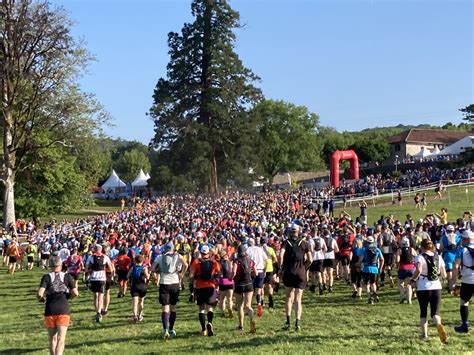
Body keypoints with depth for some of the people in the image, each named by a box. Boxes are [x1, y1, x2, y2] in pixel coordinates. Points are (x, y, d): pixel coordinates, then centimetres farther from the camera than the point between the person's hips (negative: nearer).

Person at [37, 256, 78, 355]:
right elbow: (75, 293, -2)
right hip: (63, 311, -1)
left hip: (50, 311, 1)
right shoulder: (67, 276, 5)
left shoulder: (46, 277, 2)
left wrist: (41, 299, 10)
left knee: (53, 338, 16)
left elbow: (40, 293, -11)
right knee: (61, 339, -5)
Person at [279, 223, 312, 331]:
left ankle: (288, 322, 10)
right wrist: (304, 267, 11)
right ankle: (297, 322, -9)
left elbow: (281, 255, -18)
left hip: (288, 273, 0)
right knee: (298, 299, 2)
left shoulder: (286, 242, 0)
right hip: (301, 273, 0)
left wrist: (281, 267, -5)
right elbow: (310, 260, -3)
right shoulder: (304, 243, 4)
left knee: (289, 297, 14)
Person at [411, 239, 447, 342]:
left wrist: (413, 279, -10)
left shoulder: (420, 257, -7)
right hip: (436, 288, 3)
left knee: (423, 312, 16)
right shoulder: (438, 257, 7)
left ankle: (424, 333, 16)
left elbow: (418, 270, -26)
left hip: (423, 288, -2)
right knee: (435, 312, 5)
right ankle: (438, 324, -26)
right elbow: (444, 275, 6)